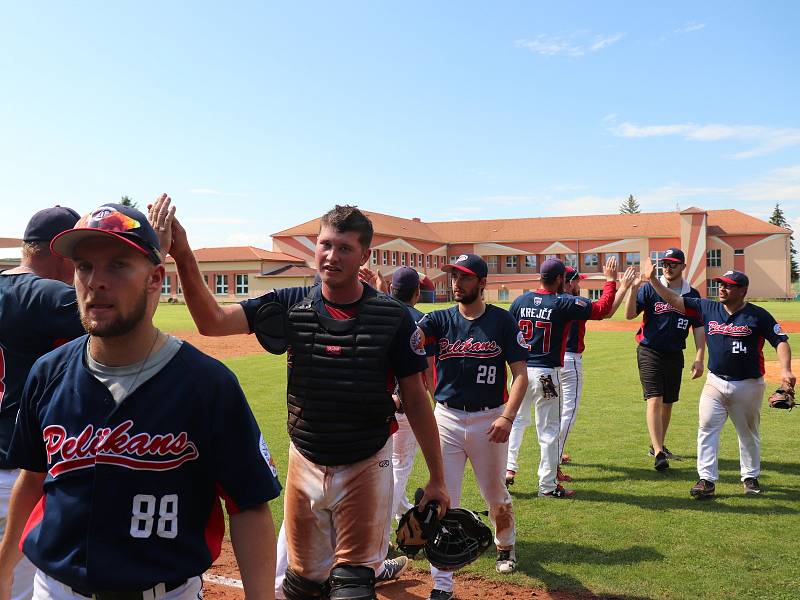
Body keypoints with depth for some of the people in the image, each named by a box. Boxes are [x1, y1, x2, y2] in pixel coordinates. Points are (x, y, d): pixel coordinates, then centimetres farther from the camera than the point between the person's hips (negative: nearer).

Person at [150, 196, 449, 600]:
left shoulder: (393, 317, -11)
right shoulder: (290, 306, -5)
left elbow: (416, 400, -5)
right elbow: (211, 321, -16)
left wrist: (437, 479, -3)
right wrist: (183, 255, -31)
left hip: (365, 467, -3)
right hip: (304, 463, 3)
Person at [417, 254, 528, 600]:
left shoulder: (503, 321, -4)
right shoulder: (440, 320, 0)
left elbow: (520, 375, -6)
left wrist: (507, 417, -17)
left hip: (489, 420, -1)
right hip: (447, 419, 1)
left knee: (495, 494, 17)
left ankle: (506, 546, 48)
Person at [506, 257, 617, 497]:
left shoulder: (520, 301, 3)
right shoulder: (564, 304, -9)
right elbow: (603, 308, -8)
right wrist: (610, 280, 4)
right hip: (546, 374, -4)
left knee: (516, 419, 21)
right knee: (549, 429, 4)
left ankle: (508, 468, 15)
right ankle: (548, 485, 11)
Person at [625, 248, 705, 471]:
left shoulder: (692, 295, 5)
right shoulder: (650, 289, -4)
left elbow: (698, 328, 6)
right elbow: (630, 314, -12)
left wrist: (699, 358, -2)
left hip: (675, 354, 4)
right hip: (650, 352, -4)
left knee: (668, 403, 13)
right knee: (655, 400, -13)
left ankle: (658, 445, 30)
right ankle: (658, 453, -16)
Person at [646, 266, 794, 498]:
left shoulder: (758, 315, -8)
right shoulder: (708, 308, 1)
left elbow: (781, 341, -10)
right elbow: (675, 300, 1)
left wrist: (785, 370, -25)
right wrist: (653, 280, -8)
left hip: (748, 385, -2)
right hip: (715, 383, 2)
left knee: (749, 434, 13)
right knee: (707, 429, -5)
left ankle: (750, 477, 31)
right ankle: (707, 480, 0)